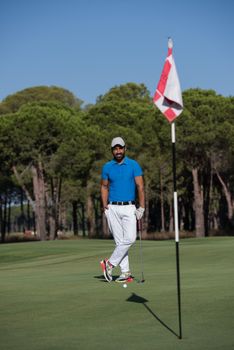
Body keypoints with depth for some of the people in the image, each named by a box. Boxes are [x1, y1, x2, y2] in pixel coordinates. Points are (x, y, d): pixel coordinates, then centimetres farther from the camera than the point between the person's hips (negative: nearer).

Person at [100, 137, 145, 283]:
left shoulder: (134, 165, -1)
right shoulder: (107, 167, 6)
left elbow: (140, 187, -4)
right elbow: (104, 187, 13)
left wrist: (141, 208, -11)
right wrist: (105, 207, 1)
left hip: (129, 208, -1)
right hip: (113, 208, 1)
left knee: (130, 238, -13)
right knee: (120, 241, 0)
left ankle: (110, 264, 0)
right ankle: (126, 272, 3)